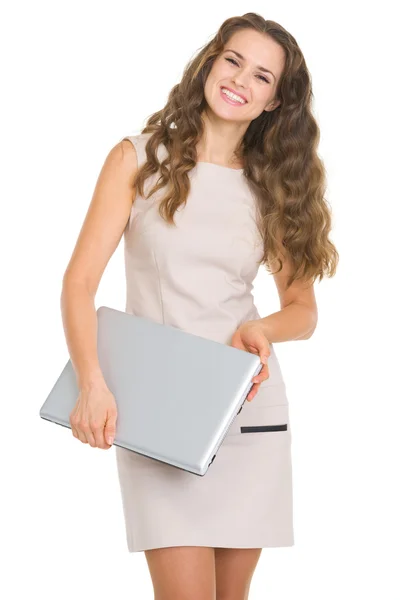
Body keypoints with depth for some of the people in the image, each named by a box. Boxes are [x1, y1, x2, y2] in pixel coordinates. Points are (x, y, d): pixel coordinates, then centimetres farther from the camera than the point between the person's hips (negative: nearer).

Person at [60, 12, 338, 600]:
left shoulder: (273, 187, 9)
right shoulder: (139, 158, 1)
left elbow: (303, 308, 13)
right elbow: (80, 282, -5)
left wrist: (262, 330, -11)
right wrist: (92, 384, -21)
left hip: (250, 407, 3)